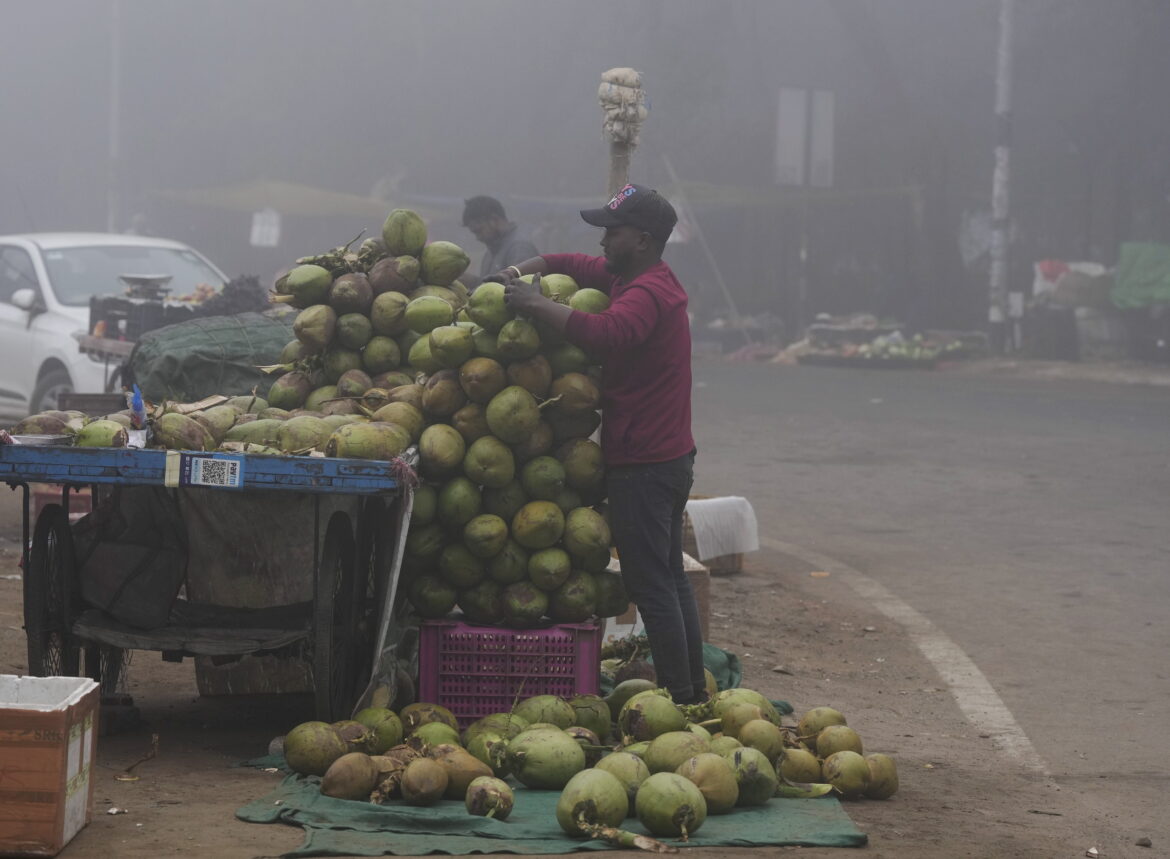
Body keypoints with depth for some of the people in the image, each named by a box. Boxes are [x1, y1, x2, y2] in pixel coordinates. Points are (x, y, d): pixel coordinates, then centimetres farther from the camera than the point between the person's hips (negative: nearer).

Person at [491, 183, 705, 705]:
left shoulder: (646, 292, -19)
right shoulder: (625, 277, 14)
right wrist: (520, 273, 4)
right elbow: (568, 265, 23)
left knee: (650, 584, -7)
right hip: (669, 458, 11)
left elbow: (606, 335, -39)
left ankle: (679, 697, -6)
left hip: (644, 465, -11)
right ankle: (693, 691, 22)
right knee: (669, 578, 16)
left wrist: (536, 304, -30)